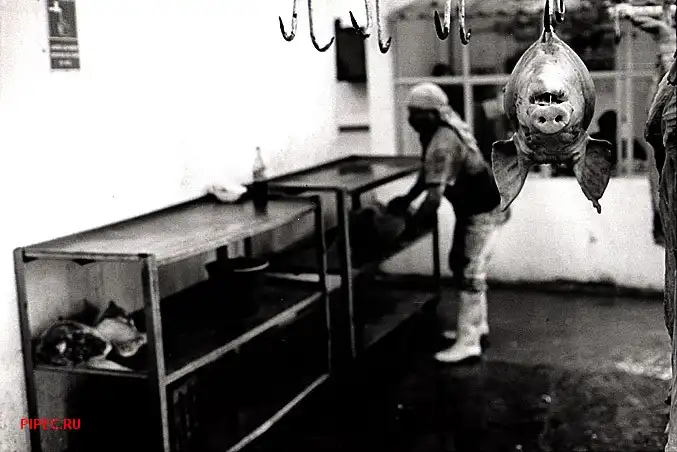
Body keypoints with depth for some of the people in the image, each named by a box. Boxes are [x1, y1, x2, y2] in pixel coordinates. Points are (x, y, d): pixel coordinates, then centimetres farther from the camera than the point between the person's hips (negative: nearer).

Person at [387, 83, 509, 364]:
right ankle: (477, 325, 28)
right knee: (461, 263, 17)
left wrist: (409, 225, -21)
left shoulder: (442, 145, -29)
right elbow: (428, 172, 14)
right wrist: (406, 199, 8)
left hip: (482, 210, -10)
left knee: (469, 272, -8)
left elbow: (434, 198, -33)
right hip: (474, 206, 10)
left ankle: (468, 343, -4)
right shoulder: (444, 126, 2)